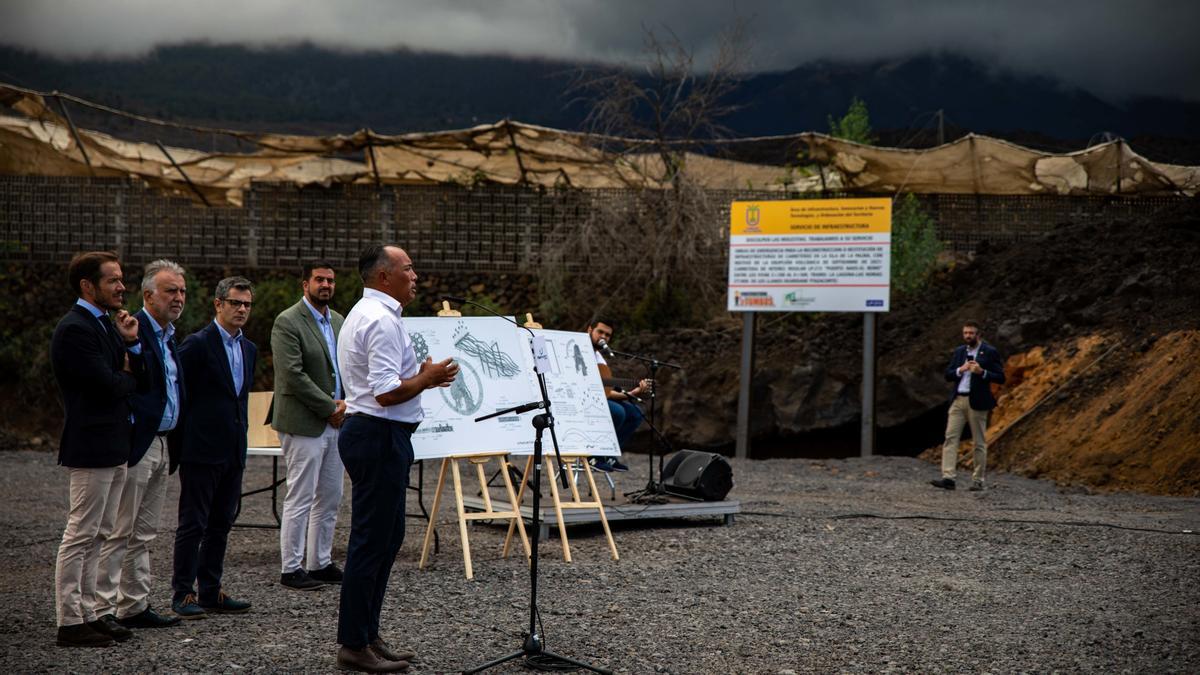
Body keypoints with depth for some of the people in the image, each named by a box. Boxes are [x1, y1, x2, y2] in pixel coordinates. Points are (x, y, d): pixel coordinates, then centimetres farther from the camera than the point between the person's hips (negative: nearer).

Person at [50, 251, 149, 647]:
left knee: (97, 536, 14)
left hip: (113, 447, 10)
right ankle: (69, 623, 1)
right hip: (91, 447, -10)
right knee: (81, 535, -4)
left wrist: (131, 344, -3)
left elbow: (141, 381, 12)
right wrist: (129, 378, 0)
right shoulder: (75, 329, -15)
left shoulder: (107, 325, 15)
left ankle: (87, 614, 21)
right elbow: (108, 386, -21)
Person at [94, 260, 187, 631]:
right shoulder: (131, 331, -13)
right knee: (118, 532, -4)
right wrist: (126, 435, -23)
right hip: (135, 444, -9)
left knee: (143, 535, 14)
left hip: (161, 444, 9)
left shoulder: (170, 337, 17)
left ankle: (135, 605, 21)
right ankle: (103, 609, 1)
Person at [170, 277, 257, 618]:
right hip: (202, 449, -7)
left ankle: (210, 591, 18)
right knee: (193, 524, -2)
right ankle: (183, 594, 4)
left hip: (233, 450, 7)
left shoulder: (249, 349, 14)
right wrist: (184, 439, -7)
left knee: (221, 524, 11)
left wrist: (238, 432, 17)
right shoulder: (197, 344, -10)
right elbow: (177, 391, -9)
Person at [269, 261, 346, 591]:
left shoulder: (339, 321, 14)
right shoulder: (287, 322, -10)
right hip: (304, 424, -8)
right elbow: (293, 374, -18)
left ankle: (320, 563, 21)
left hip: (334, 423, 8)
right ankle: (291, 569, 3)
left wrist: (346, 402, -2)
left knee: (330, 499, 12)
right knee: (300, 499, -4)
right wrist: (330, 407, -15)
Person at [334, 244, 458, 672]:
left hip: (371, 433, 11)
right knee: (372, 542, -5)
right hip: (380, 436, -11)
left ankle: (367, 635, 23)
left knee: (386, 537, 16)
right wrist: (427, 379, -9)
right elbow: (386, 392, -24)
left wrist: (419, 375, 15)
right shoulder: (382, 320, -17)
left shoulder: (365, 314, 19)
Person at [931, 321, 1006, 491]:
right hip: (958, 400, 4)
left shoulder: (990, 352, -2)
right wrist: (960, 370, -9)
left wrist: (982, 372, -19)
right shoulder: (959, 351, 13)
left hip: (977, 402, -4)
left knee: (980, 443, 3)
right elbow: (948, 375, 11)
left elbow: (1000, 378, -5)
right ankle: (947, 478, -10)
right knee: (950, 438, -6)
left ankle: (978, 481, 10)